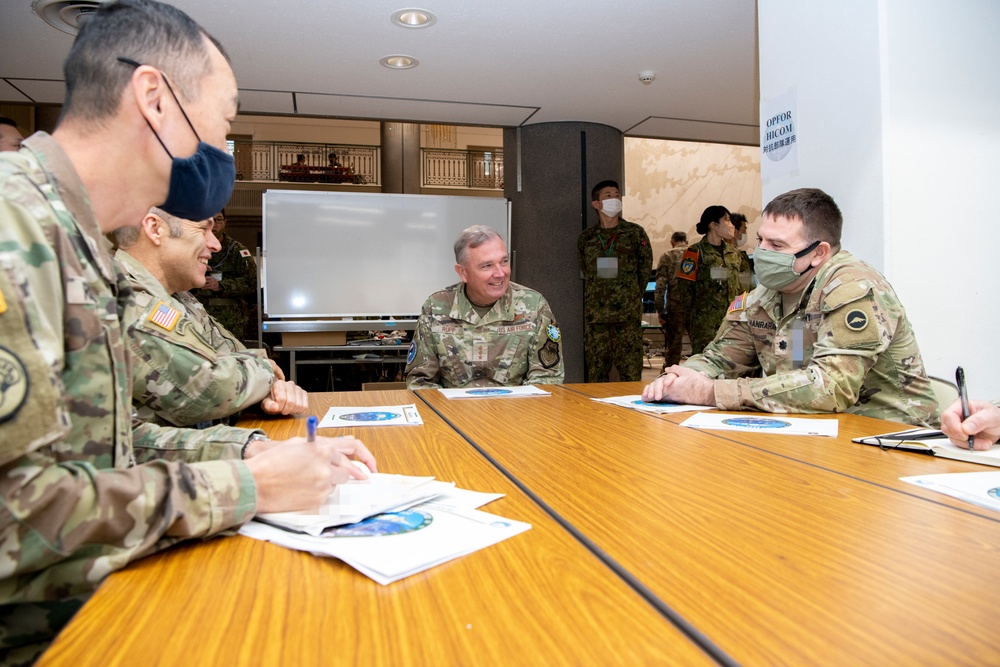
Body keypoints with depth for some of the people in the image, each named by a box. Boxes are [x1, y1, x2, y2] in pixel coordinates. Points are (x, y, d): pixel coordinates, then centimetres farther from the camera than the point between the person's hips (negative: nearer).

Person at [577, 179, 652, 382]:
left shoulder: (635, 233, 4)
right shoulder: (586, 238, 9)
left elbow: (646, 266, 10)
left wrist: (633, 295, 10)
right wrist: (600, 293, 13)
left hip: (628, 314, -2)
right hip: (595, 314, 2)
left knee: (631, 371, -2)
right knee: (596, 371, 6)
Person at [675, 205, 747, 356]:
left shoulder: (734, 253, 16)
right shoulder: (696, 253, -4)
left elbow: (738, 289, 21)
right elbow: (684, 291, -5)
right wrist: (689, 321, -6)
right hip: (705, 325, -6)